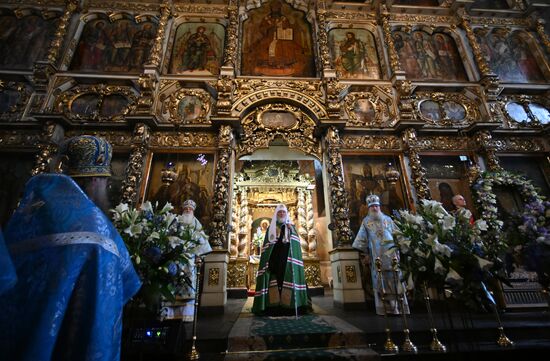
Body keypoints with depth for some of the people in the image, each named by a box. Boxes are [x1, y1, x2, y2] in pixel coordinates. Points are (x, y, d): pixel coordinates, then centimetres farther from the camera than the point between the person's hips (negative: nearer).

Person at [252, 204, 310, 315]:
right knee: (274, 279, -7)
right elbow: (267, 243, 9)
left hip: (287, 257, 0)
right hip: (274, 257, 0)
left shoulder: (291, 226, 14)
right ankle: (274, 306, -5)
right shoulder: (271, 226, 14)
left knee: (288, 278, -8)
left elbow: (296, 242, 3)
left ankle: (288, 305, -4)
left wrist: (291, 230, -12)